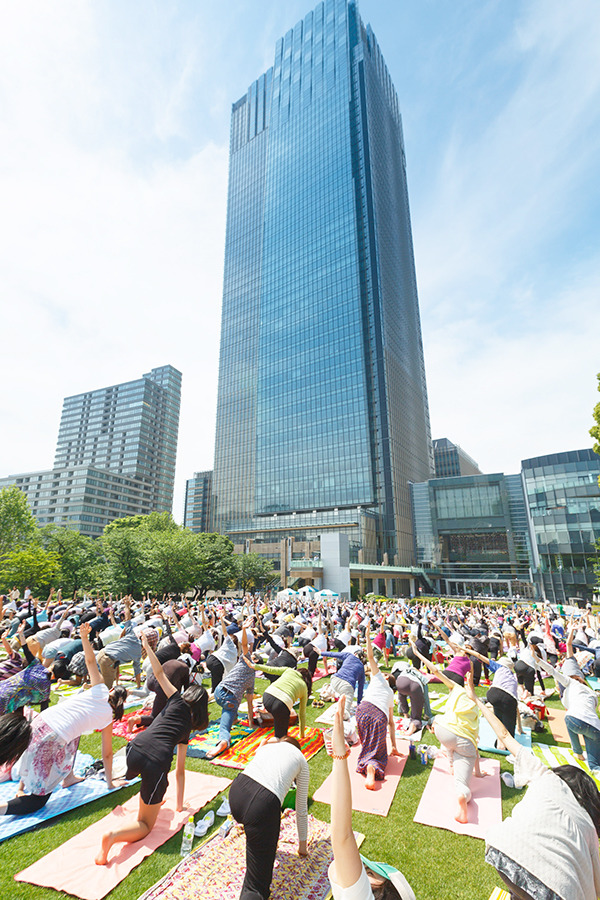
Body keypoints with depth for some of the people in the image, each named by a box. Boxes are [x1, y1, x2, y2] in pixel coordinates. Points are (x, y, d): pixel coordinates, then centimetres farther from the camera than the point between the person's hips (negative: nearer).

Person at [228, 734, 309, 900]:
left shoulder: (266, 744, 31)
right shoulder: (301, 760, 23)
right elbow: (301, 809, 30)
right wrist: (302, 845, 47)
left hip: (236, 791, 5)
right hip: (264, 804, -5)